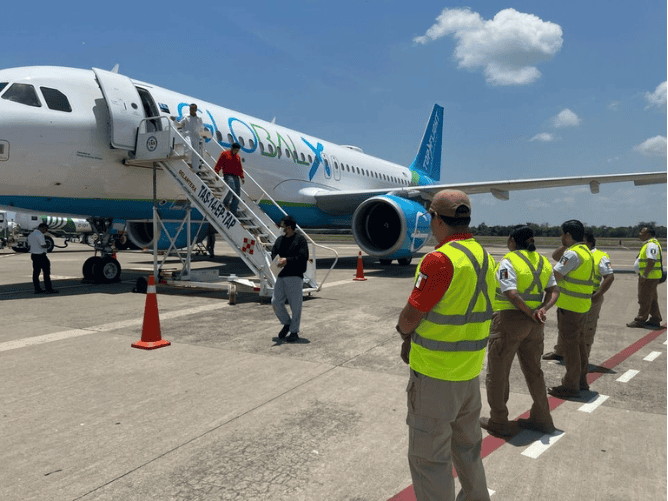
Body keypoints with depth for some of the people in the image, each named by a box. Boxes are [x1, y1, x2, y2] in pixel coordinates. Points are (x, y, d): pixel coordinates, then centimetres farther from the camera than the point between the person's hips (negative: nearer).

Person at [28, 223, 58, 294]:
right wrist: (47, 245, -2)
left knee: (36, 272, 9)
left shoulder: (31, 235, 15)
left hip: (33, 255, 9)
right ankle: (48, 289, -5)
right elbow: (43, 245, -22)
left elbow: (29, 245, 23)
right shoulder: (40, 234, -16)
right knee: (46, 272, -5)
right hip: (41, 255, -9)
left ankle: (37, 289, 12)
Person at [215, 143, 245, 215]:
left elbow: (240, 168, 25)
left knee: (237, 195, -2)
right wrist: (216, 173, -9)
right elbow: (219, 164, 0)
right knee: (232, 188, -31)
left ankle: (233, 212, 4)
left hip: (236, 177, 6)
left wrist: (242, 177, 18)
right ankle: (225, 203, -10)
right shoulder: (225, 154, 4)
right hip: (228, 175, -6)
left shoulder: (237, 156, 20)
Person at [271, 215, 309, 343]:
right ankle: (287, 324, 23)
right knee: (276, 302, 2)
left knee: (295, 305, 0)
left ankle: (294, 332, 11)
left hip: (295, 276, -6)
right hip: (281, 276, 6)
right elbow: (273, 253, 17)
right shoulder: (279, 240, 17)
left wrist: (287, 260, -19)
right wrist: (277, 260, -5)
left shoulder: (300, 240, -3)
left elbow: (303, 257, -12)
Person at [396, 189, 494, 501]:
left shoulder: (439, 260, -22)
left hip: (434, 376, -8)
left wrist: (404, 331, 6)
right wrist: (414, 339, 7)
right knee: (467, 446, 26)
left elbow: (409, 318, -17)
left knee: (429, 457, 7)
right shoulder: (485, 256, 5)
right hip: (470, 371, 9)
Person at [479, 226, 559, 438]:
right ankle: (542, 419, 30)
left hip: (510, 320, -7)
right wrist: (542, 309, -10)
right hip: (533, 325, 7)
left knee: (497, 372, 7)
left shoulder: (508, 261, -13)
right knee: (533, 370, 20)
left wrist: (531, 314, -14)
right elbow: (554, 291, 3)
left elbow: (512, 294, -23)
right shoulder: (543, 261, 9)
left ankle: (498, 422, 16)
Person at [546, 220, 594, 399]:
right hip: (581, 305, 10)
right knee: (579, 342, 18)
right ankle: (581, 380, 30)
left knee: (570, 344, -2)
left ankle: (570, 386, 6)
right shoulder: (585, 251, 13)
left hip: (570, 306, -10)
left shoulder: (572, 253, -19)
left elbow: (554, 276, -21)